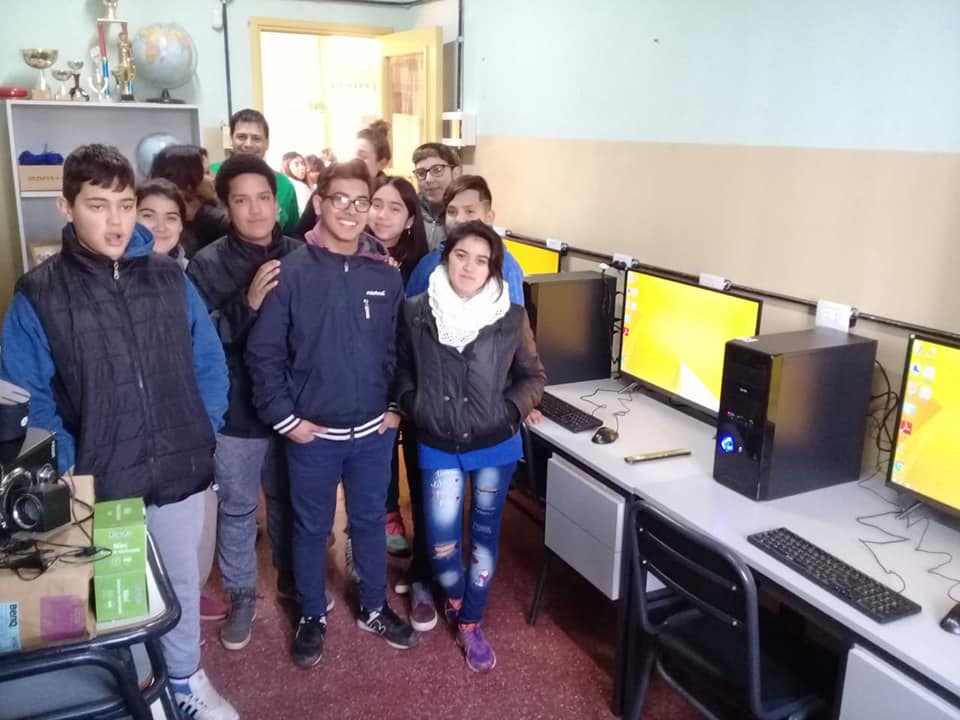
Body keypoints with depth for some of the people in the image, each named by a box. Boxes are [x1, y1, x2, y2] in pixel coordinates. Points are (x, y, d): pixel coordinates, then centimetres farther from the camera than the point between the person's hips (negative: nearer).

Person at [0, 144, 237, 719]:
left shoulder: (170, 278, -1)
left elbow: (210, 362, 5)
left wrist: (204, 431, -2)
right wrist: (70, 466, -12)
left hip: (181, 472, 3)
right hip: (100, 482, -2)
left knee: (182, 581, 20)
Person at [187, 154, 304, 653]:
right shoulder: (206, 265, -10)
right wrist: (247, 303, -29)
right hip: (235, 412, -1)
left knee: (287, 500, 21)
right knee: (237, 509, 15)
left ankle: (292, 578, 44)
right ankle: (241, 595, 36)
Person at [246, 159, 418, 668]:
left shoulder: (386, 275, 0)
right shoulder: (291, 272, -10)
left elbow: (401, 349, 8)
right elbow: (263, 353, -9)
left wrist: (397, 406, 3)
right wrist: (285, 418, -11)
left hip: (374, 431, 3)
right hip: (311, 434, -2)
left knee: (371, 521, 19)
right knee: (311, 527, 15)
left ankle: (374, 609, 39)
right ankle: (312, 617, 35)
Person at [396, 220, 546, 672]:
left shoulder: (511, 318, -10)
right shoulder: (416, 313, -8)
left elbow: (532, 376, 2)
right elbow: (401, 369, 8)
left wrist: (510, 412, -11)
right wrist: (413, 409, -4)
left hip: (495, 446, 0)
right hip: (438, 447, 0)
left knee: (485, 533, 12)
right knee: (441, 541, 0)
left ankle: (471, 625, 31)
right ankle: (454, 596, 35)